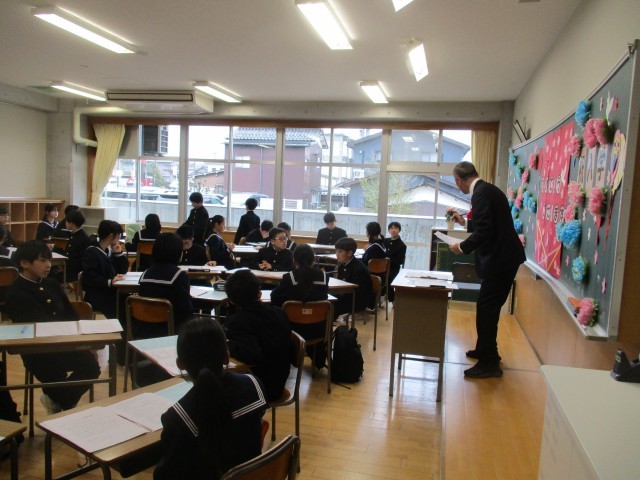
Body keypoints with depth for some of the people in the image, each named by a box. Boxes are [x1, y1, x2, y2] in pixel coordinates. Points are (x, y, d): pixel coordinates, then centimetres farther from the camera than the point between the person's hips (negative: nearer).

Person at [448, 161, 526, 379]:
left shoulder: (481, 193, -17)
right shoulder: (487, 189, 14)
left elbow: (484, 231, -24)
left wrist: (462, 247, -11)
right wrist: (465, 222, 27)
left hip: (499, 259, -10)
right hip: (503, 256, 10)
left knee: (486, 308, -4)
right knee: (489, 307, 19)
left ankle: (489, 363, 5)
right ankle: (486, 350, 33)